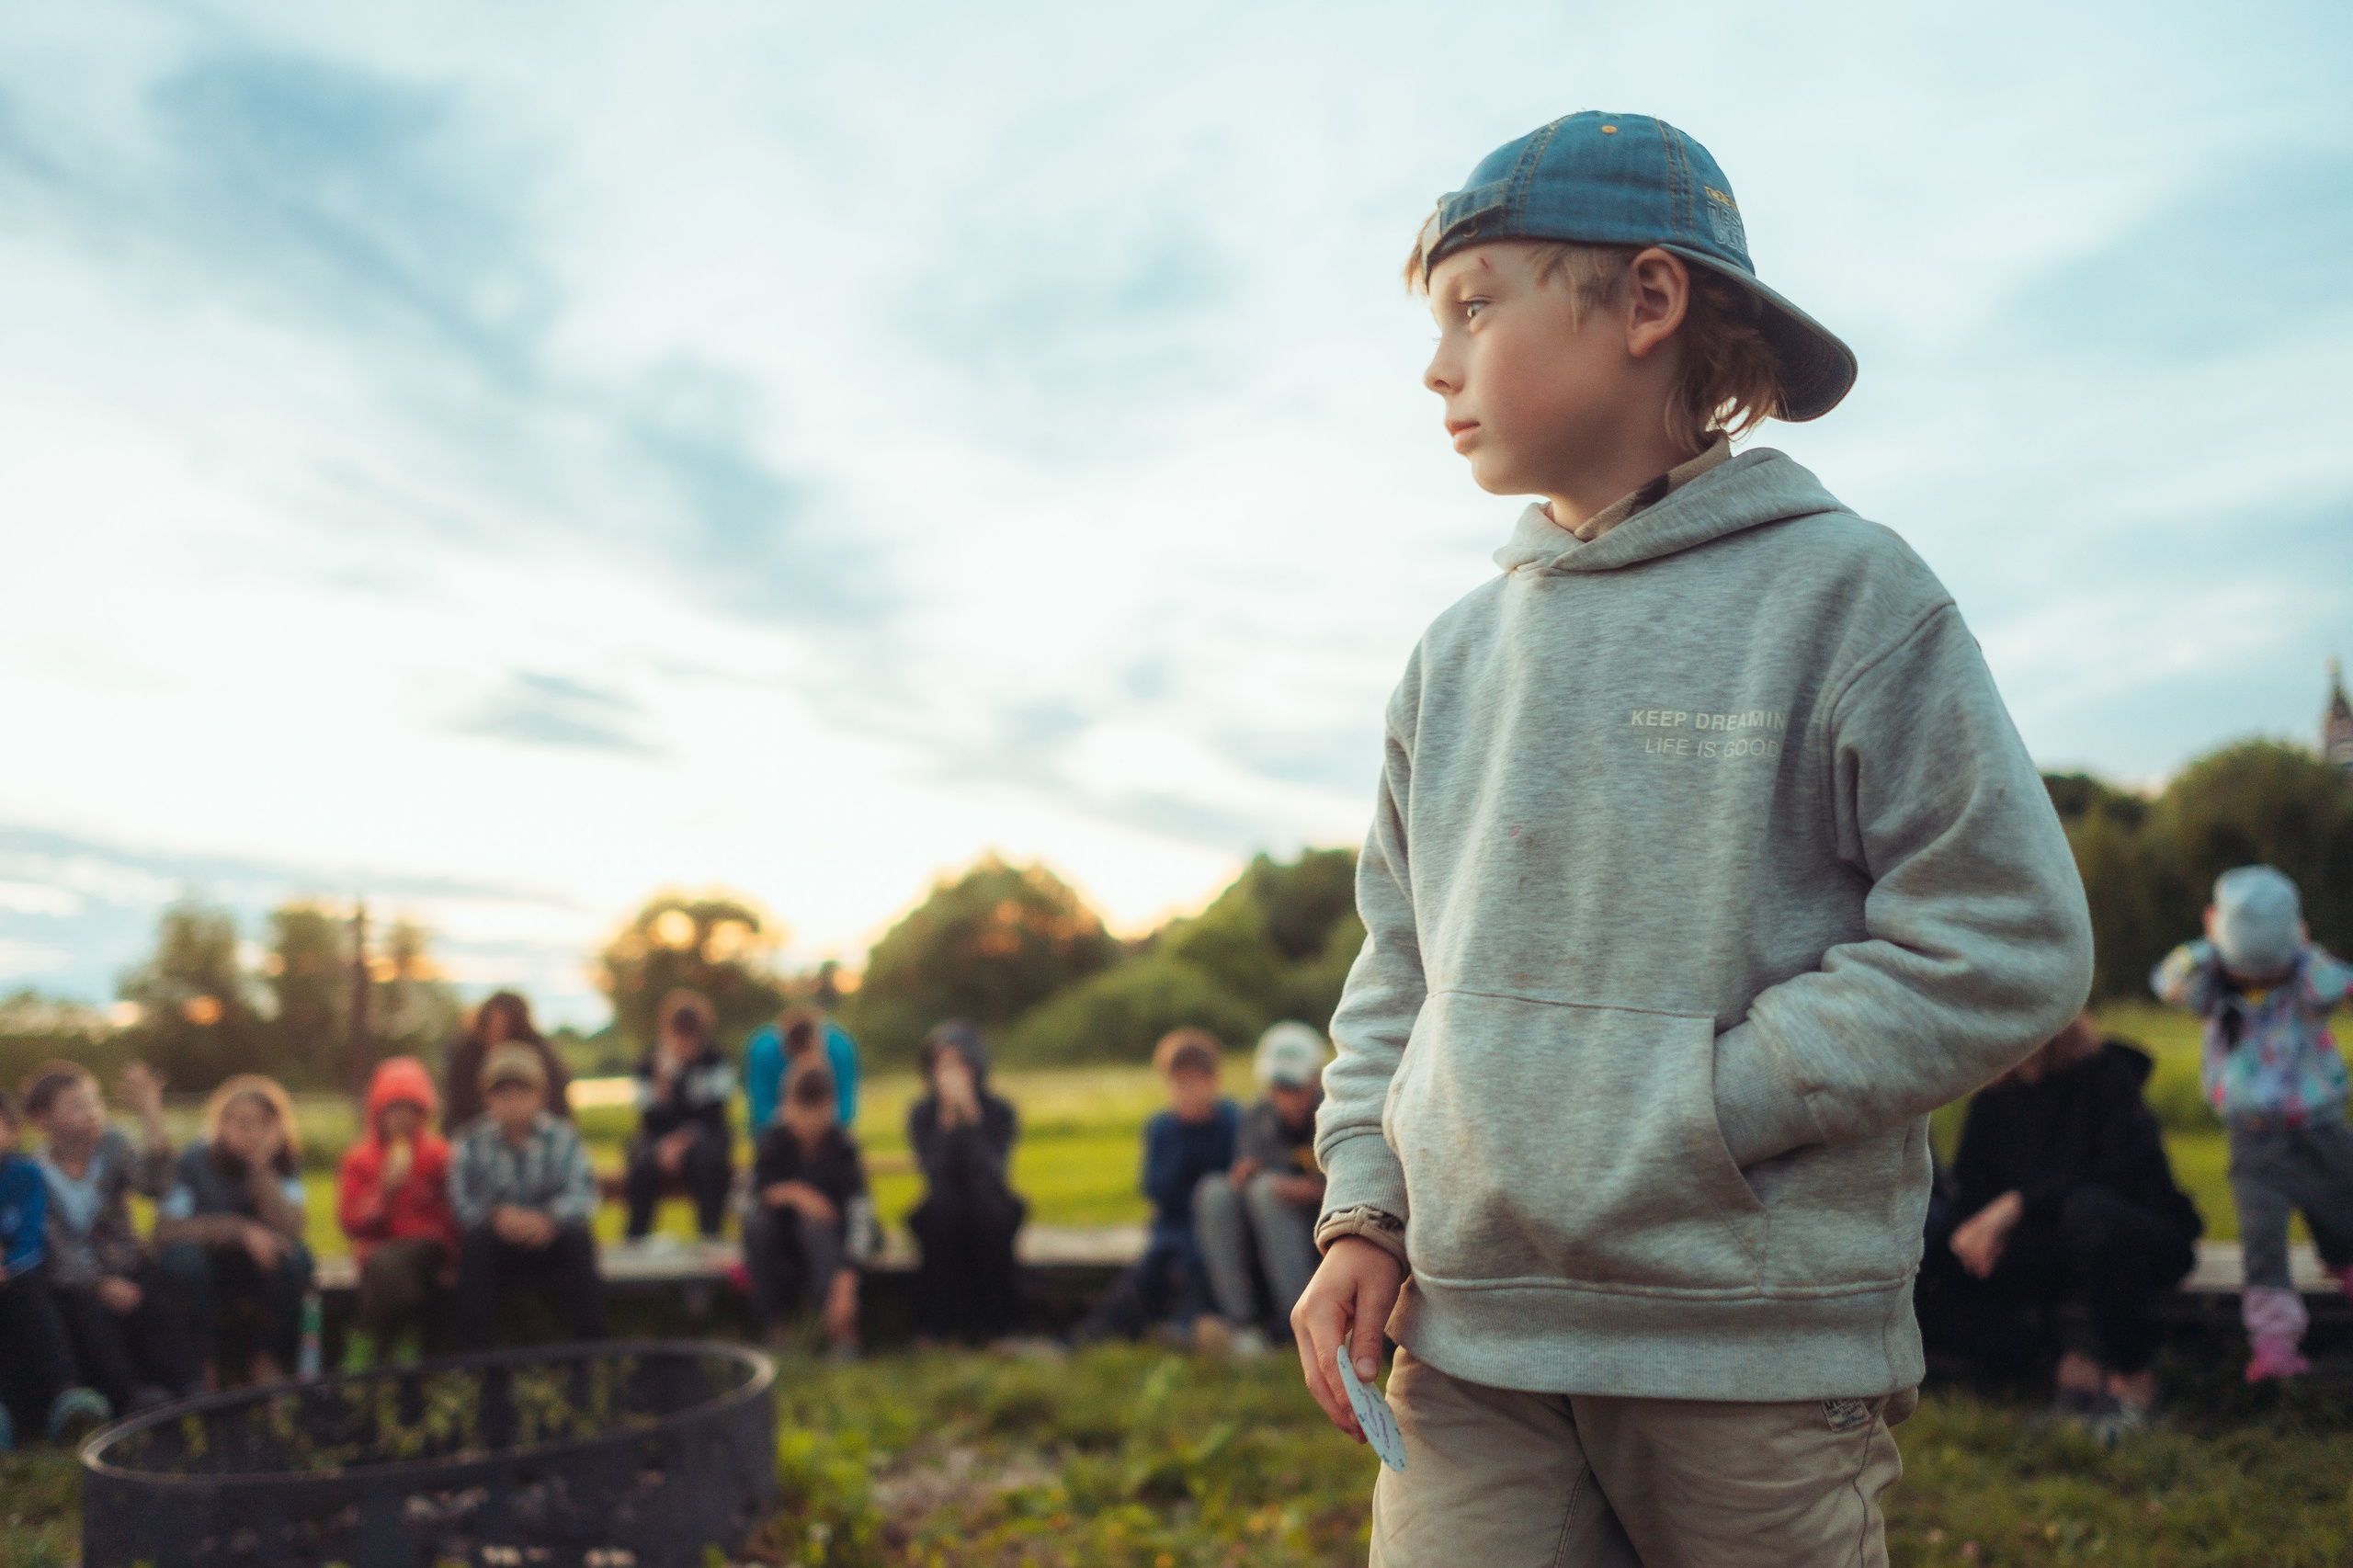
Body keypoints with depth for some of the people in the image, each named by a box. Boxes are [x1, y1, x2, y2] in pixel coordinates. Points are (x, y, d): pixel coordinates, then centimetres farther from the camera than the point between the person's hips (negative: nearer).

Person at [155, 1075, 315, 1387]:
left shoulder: (285, 1165, -6)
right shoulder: (195, 1162, -11)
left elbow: (287, 1230, -22)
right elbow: (164, 1230, -23)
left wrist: (261, 1168, -26)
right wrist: (239, 1230, -30)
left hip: (262, 1271, 1)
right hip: (205, 1279, -1)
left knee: (295, 1255, -30)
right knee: (182, 1256, -33)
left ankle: (268, 1358, -9)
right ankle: (213, 1359, -13)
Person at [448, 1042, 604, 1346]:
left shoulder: (562, 1137, -4)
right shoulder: (473, 1143, -4)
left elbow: (582, 1192, -14)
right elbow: (460, 1202, -13)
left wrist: (549, 1218, -32)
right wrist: (496, 1216, -31)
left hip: (547, 1238, 0)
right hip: (498, 1244, 0)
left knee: (579, 1239, -29)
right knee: (474, 1241, -31)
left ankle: (589, 1341, -21)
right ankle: (476, 1348, -25)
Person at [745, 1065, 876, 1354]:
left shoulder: (843, 1147, -17)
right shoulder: (774, 1141, -7)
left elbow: (860, 1216, -27)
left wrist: (845, 1285, -39)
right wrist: (792, 1193, -28)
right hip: (784, 1233, 3)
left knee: (815, 1227, -36)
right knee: (756, 1221, -30)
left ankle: (841, 1331, -40)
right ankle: (772, 1328, -23)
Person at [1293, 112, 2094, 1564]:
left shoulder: (1843, 591, -4)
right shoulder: (1458, 650, 11)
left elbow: (2005, 946, -8)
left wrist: (1697, 1116, -12)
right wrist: (1363, 1210, 4)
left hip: (1759, 1350, -3)